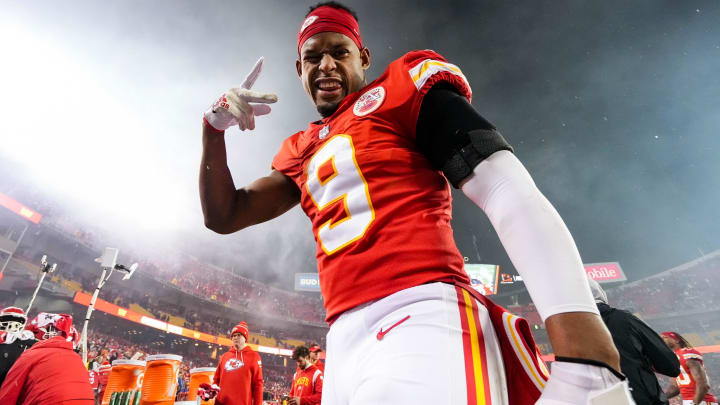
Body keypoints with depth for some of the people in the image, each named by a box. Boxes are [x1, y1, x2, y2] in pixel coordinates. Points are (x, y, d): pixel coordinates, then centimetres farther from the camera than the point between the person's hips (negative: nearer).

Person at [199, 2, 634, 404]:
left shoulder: (401, 89, 2)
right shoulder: (302, 151, 21)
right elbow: (224, 217, 24)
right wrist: (214, 130, 8)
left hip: (424, 323, -6)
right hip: (345, 344, 7)